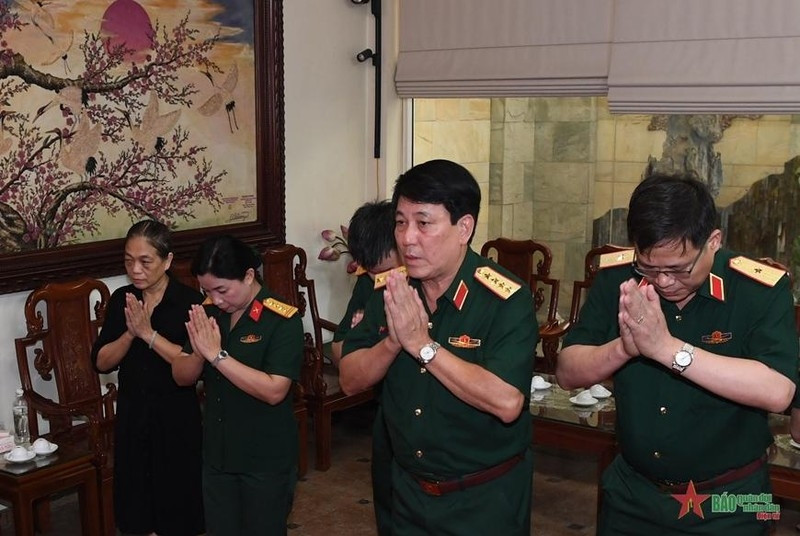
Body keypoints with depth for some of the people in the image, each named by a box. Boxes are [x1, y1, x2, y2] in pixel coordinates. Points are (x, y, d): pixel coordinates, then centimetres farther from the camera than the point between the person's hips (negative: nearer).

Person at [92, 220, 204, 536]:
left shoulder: (189, 301, -12)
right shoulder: (121, 300, 1)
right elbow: (101, 363, -2)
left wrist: (148, 333, -24)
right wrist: (130, 333, -19)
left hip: (176, 417, -4)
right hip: (132, 415, 4)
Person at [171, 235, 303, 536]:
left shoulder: (282, 320, -18)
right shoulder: (208, 313, -1)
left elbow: (274, 390, -26)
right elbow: (181, 377, 2)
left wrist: (217, 355, -27)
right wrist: (199, 352, -20)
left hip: (266, 460, -5)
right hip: (216, 455, 5)